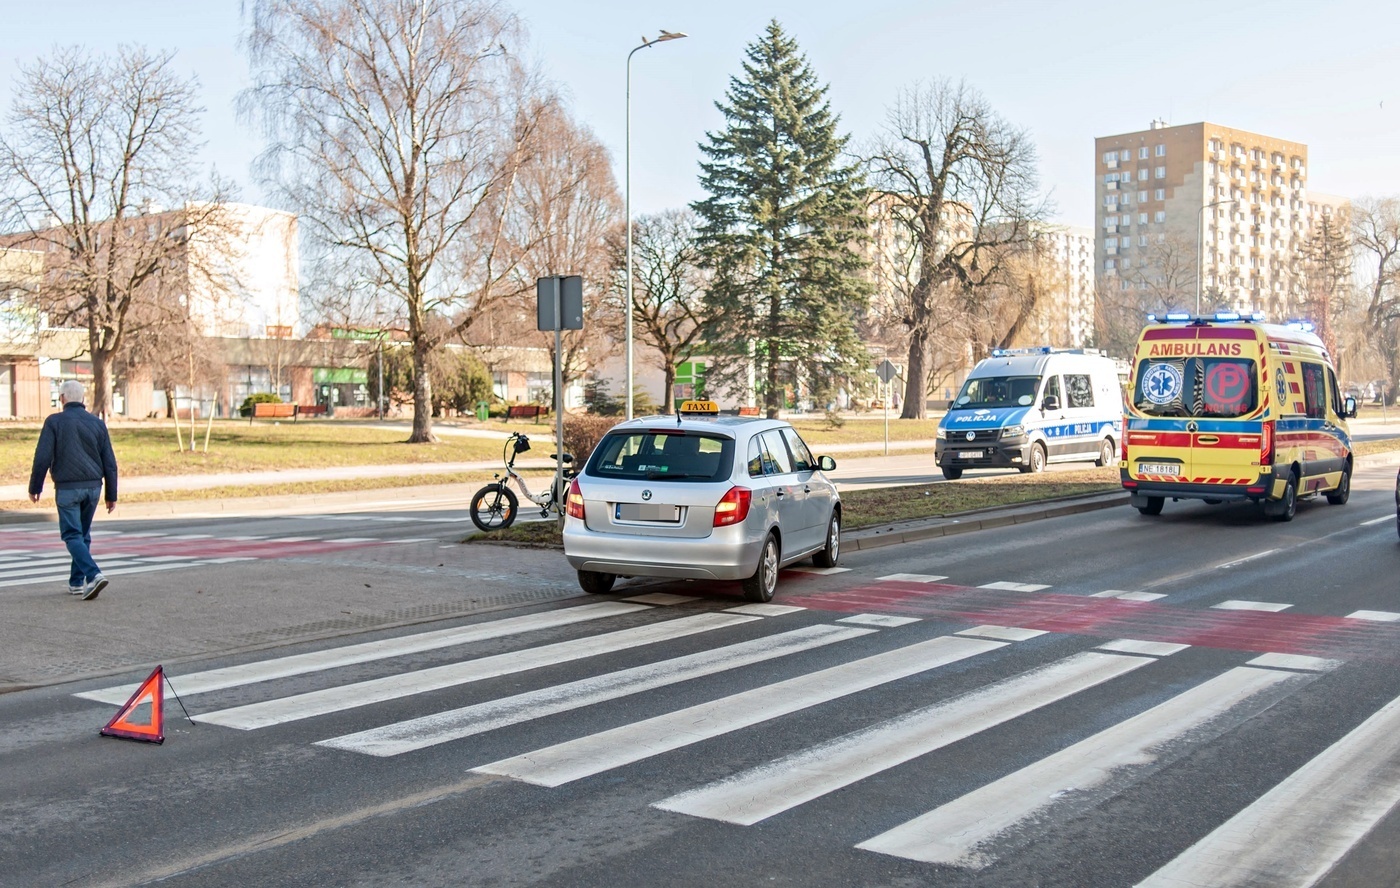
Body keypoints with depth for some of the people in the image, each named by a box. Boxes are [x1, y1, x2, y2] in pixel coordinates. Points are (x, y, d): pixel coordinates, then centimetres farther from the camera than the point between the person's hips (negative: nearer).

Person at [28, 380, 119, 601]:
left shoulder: (55, 421, -5)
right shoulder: (97, 423, 6)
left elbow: (42, 458, -8)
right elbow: (109, 463, 6)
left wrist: (35, 487, 3)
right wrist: (111, 495, 12)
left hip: (67, 488, -4)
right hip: (93, 486, 4)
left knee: (72, 536, -2)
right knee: (83, 534, 16)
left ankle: (94, 575, -22)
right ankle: (76, 582, 21)